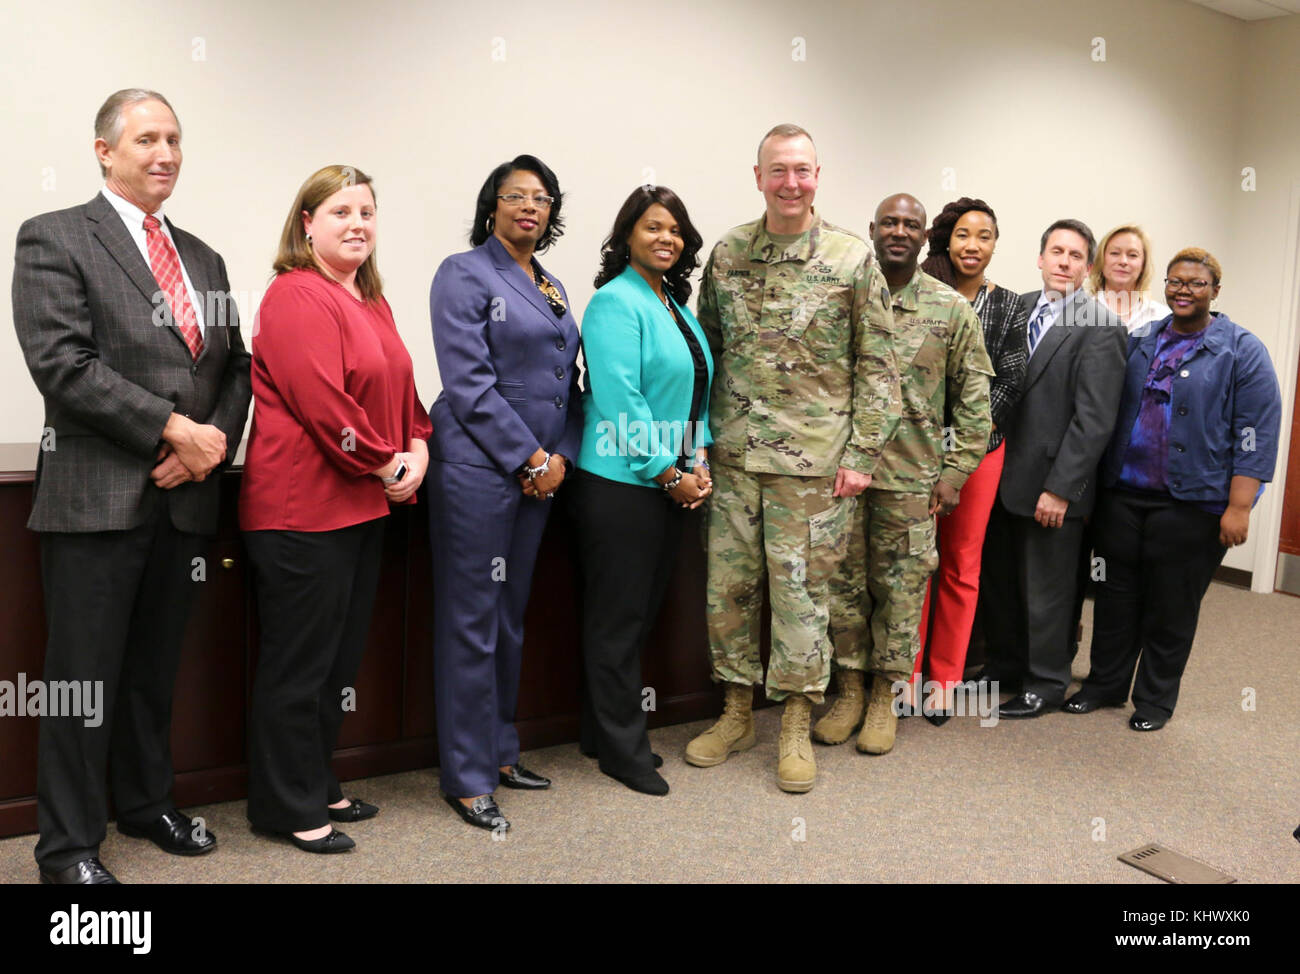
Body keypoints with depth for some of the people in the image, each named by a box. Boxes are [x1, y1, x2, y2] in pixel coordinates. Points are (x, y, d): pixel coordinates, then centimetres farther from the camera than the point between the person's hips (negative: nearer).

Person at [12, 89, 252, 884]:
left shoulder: (203, 258, 16)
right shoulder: (54, 239, -2)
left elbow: (235, 367, 14)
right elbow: (62, 363, -14)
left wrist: (214, 441, -5)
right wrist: (173, 427, -16)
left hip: (188, 497, 6)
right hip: (97, 497, -5)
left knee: (157, 669, 16)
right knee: (86, 676, 3)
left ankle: (147, 804, 32)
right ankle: (69, 845, 16)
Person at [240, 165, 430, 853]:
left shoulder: (372, 301, 17)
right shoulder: (296, 296, -13)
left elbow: (401, 386, 19)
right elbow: (321, 401, -21)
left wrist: (417, 447, 2)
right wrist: (384, 462, -13)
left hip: (364, 506, 10)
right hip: (304, 506, -9)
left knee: (341, 658, 17)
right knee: (299, 660, 1)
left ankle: (318, 786, 31)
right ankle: (289, 808, 15)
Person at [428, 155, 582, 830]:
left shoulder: (553, 288, 18)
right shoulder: (465, 274, -5)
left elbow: (568, 381, 16)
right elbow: (470, 382, -14)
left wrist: (559, 456, 0)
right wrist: (531, 457, -14)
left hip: (540, 469, 7)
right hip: (477, 465, -7)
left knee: (512, 615, 14)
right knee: (472, 618, -2)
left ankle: (500, 751, 26)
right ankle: (467, 779, 8)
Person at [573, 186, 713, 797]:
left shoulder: (676, 305, 15)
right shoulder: (616, 301, -12)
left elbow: (695, 392, 17)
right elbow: (619, 398, -19)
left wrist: (698, 462, 4)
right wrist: (668, 474, -16)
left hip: (670, 482, 9)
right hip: (621, 482, -9)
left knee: (643, 610, 15)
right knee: (618, 615, 1)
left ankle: (607, 731, 29)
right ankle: (621, 749, 14)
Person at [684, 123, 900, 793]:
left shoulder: (852, 259, -2)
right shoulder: (727, 254, 7)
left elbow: (877, 365, -1)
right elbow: (706, 351, 13)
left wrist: (862, 455, -6)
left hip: (812, 457, -3)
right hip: (733, 454, 3)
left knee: (801, 588, 3)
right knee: (728, 584, 9)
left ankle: (796, 726, 19)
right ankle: (737, 713, 26)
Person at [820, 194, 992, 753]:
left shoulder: (951, 309, 3)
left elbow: (973, 398, 4)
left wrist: (955, 472, -1)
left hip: (911, 475, -1)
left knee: (900, 587, 6)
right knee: (844, 582, 8)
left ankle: (887, 696, 21)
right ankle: (850, 689, 23)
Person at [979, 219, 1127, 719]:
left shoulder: (1101, 327, -11)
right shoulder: (1018, 307, 7)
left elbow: (1094, 418, -14)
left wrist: (1060, 488, -16)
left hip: (1052, 482, -6)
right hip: (1004, 472, 6)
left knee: (1047, 590, 8)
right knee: (1000, 580, 16)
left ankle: (1046, 683, 25)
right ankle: (1004, 666, 34)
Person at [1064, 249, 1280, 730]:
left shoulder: (1242, 351, -3)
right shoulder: (1140, 342, 10)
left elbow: (1257, 434, -8)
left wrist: (1238, 508, -14)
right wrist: (1102, 478, 9)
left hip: (1192, 503, -4)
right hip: (1123, 493, 4)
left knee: (1171, 605, 6)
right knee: (1116, 594, 10)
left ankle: (1155, 700, 21)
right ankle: (1105, 684, 25)